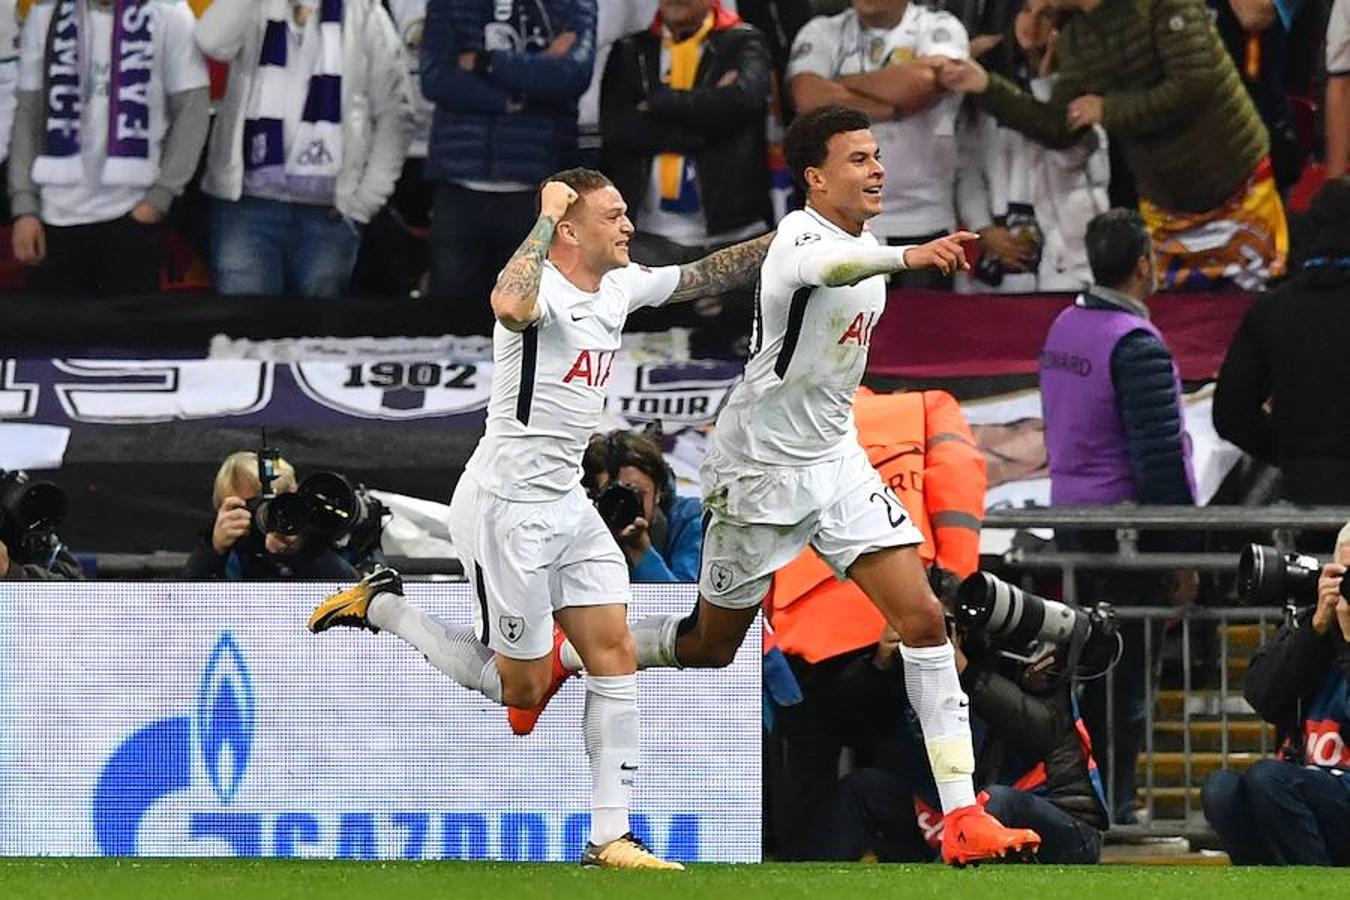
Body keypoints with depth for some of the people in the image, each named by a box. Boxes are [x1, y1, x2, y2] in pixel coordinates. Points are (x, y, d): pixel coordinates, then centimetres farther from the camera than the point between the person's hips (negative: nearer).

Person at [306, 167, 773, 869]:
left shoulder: (620, 286, 6)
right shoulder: (541, 289, -20)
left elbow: (705, 276, 19)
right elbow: (510, 306, -45)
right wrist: (545, 219, -33)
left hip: (566, 504, 8)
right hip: (505, 510, -8)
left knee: (615, 653, -1)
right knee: (521, 687, 2)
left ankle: (610, 837, 1)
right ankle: (381, 607, 20)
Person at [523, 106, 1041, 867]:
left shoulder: (864, 244, 4)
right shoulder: (802, 238, -22)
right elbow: (831, 266, -48)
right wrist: (906, 256, -68)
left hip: (836, 461, 7)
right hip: (760, 472, -7)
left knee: (923, 616, -9)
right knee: (710, 646, 10)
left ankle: (963, 816, -10)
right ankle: (561, 658, 37)